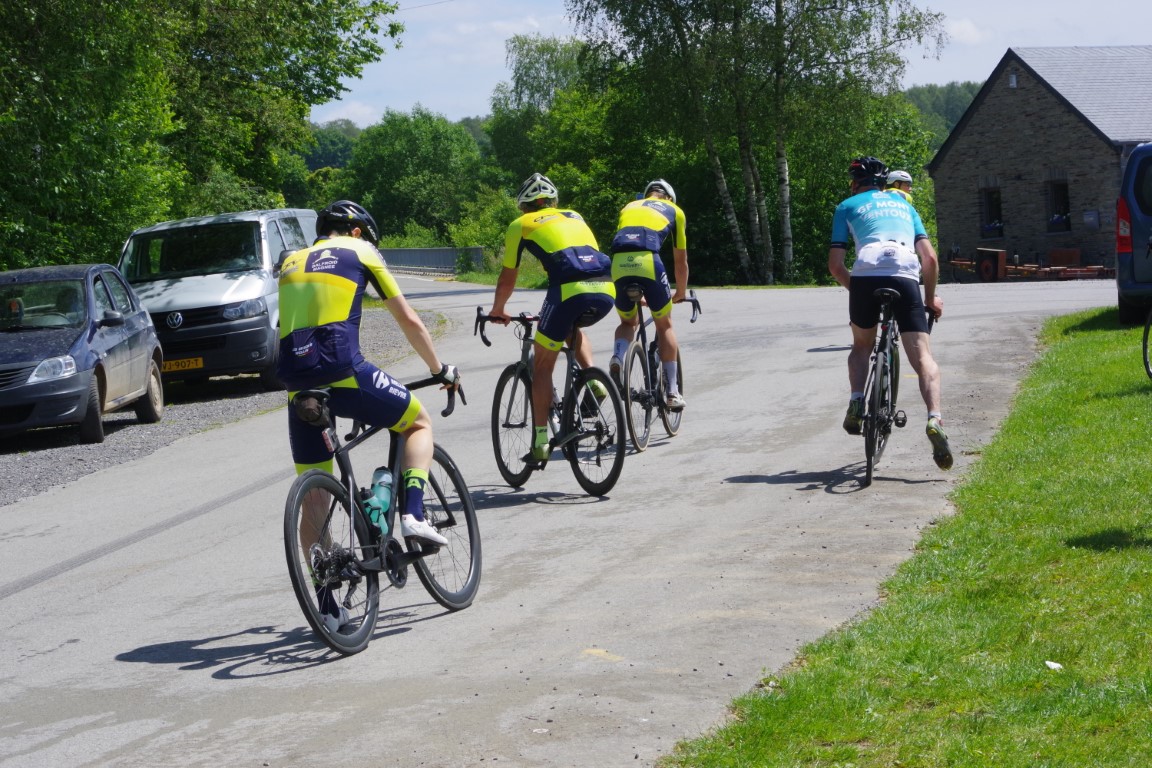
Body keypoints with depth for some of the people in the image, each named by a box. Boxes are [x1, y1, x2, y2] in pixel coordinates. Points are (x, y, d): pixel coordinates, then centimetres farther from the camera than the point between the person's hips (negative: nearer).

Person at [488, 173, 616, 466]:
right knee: (572, 329, 37)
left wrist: (497, 311, 39)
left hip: (569, 290, -5)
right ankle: (594, 382, 14)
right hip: (606, 290, 5)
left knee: (542, 366, 12)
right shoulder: (574, 217, 31)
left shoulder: (521, 225, 19)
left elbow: (507, 279, 21)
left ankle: (541, 442, 8)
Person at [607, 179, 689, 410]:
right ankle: (672, 392, 15)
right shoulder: (674, 210, 27)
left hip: (619, 264, 3)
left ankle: (617, 359, -5)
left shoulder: (629, 207, 35)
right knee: (664, 325, 17)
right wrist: (681, 293, 47)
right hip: (648, 262, -3)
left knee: (628, 322, 26)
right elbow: (681, 260, 31)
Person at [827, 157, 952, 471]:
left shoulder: (847, 207, 24)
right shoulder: (903, 204, 31)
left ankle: (857, 402, 4)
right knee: (923, 356, -2)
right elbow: (930, 259, 22)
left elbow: (835, 265, 15)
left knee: (862, 347, 25)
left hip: (865, 276, 0)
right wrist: (931, 298, 33)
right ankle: (934, 419, -24)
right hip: (906, 277, 1)